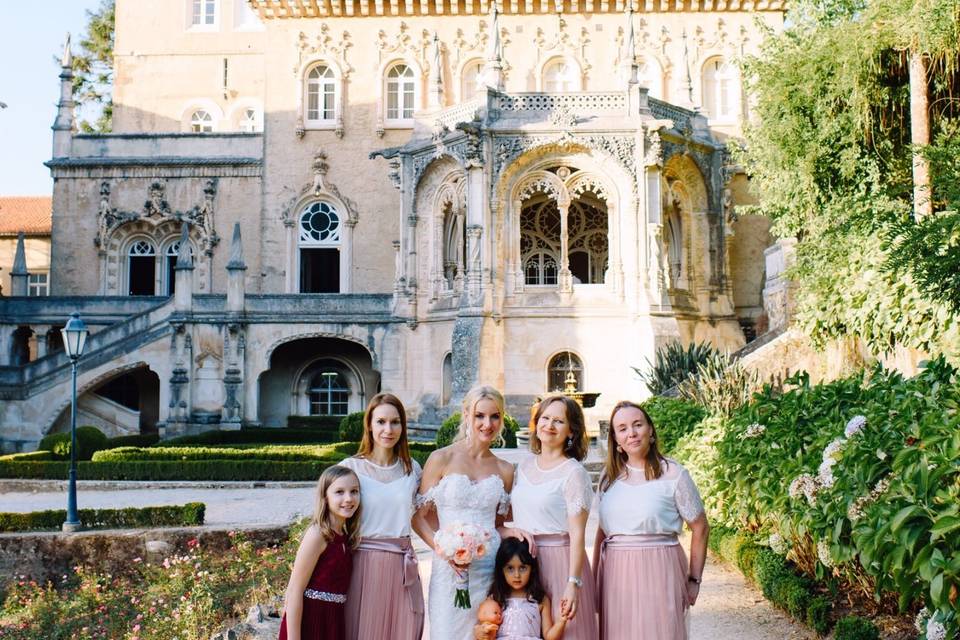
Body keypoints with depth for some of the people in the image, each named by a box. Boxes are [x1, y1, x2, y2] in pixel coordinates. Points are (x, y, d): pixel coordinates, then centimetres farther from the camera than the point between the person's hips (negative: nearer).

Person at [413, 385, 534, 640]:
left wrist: (513, 532, -4)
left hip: (491, 568, 3)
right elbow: (419, 516, 0)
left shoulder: (504, 470, 10)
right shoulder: (441, 459, -1)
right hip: (450, 569, -3)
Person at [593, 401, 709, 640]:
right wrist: (594, 579, 14)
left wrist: (694, 580, 0)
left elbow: (700, 529, 1)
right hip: (616, 575, 4)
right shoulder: (609, 475, 8)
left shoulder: (673, 474, -5)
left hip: (658, 572, -4)